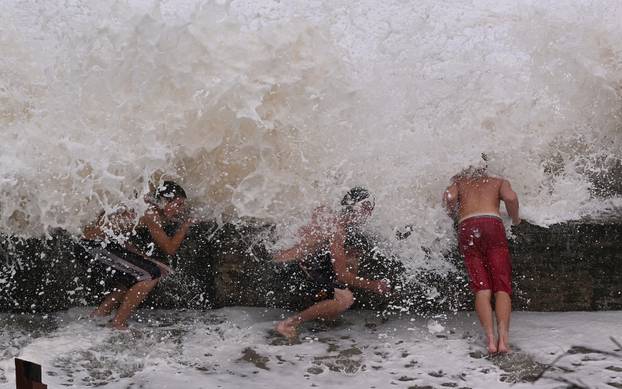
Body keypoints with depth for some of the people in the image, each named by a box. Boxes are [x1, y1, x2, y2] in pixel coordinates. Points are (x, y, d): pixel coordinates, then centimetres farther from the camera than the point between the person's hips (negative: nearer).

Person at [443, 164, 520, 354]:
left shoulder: (459, 182, 30)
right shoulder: (499, 182, 27)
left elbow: (449, 197, 6)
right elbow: (510, 197, 4)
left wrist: (454, 215, 24)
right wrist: (515, 219, 20)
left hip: (467, 228, 1)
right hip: (492, 224, -1)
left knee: (482, 289, -3)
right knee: (502, 287, -4)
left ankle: (490, 339, -19)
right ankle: (503, 339, -21)